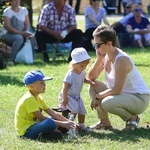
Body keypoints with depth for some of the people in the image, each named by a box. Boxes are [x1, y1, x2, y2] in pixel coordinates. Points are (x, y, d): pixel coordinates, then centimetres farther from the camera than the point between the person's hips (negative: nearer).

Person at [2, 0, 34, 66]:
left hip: (22, 34, 4)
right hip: (9, 35, -4)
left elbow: (27, 24, 7)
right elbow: (7, 26, -15)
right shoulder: (7, 11, -5)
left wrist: (27, 32, -18)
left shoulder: (24, 10, 11)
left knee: (31, 37, -29)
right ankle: (11, 60, -39)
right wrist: (21, 33, -24)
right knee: (19, 38, -38)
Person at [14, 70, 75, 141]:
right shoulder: (29, 99, -17)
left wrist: (69, 122, 0)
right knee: (49, 122, -34)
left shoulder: (38, 98, 14)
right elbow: (41, 118, -22)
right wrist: (62, 124, -21)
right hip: (26, 131, -11)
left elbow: (53, 113, 11)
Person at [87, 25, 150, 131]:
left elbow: (116, 90, -28)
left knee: (106, 103, -32)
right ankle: (105, 122, 7)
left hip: (140, 99, -9)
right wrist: (98, 59, -11)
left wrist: (98, 97, -17)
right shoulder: (105, 56, 1)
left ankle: (132, 118, -4)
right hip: (124, 94, 9)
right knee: (93, 86, 0)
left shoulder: (121, 60, -26)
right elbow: (91, 77, 1)